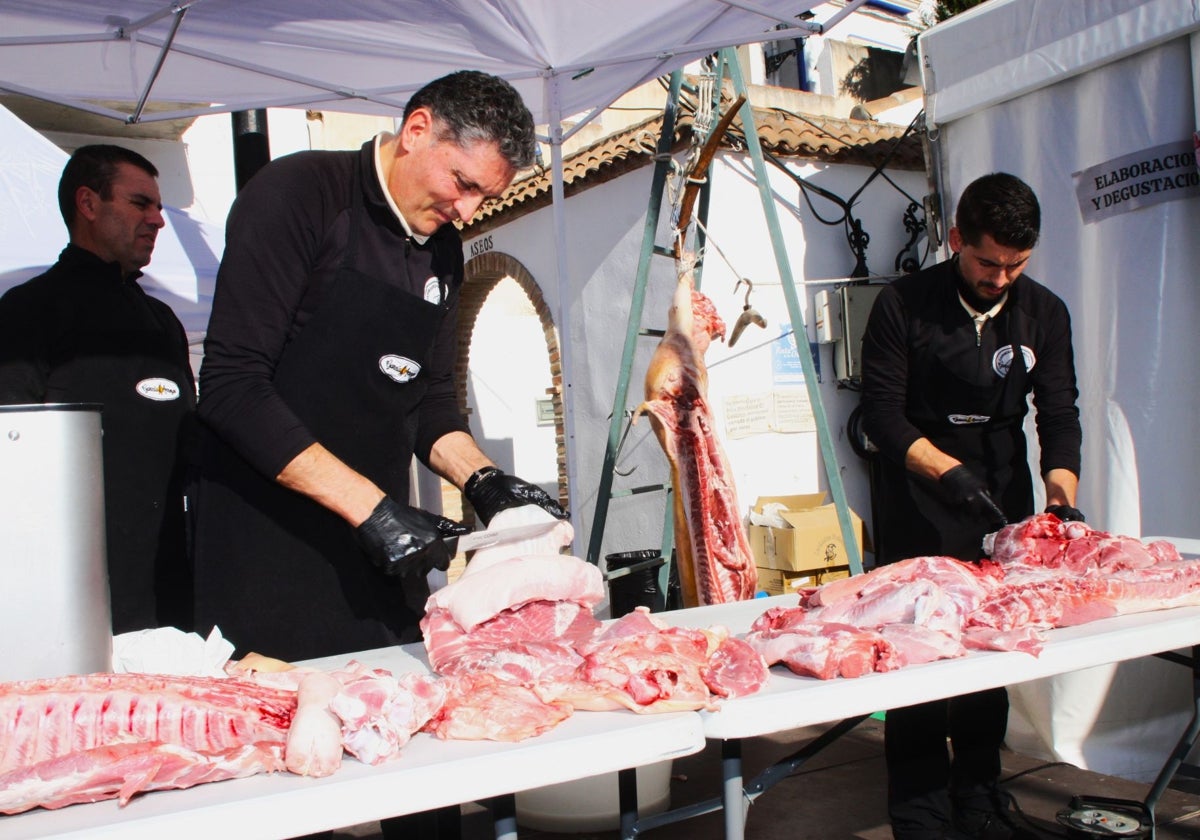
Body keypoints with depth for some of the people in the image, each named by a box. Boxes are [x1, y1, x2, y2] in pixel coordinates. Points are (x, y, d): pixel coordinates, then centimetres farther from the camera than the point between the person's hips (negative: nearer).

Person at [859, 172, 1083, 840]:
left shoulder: (1044, 313, 4)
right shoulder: (904, 306, -7)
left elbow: (1060, 415, 2)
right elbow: (882, 415, -9)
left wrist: (1063, 495, -14)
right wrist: (949, 470, -20)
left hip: (1005, 505, 4)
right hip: (920, 509, -3)